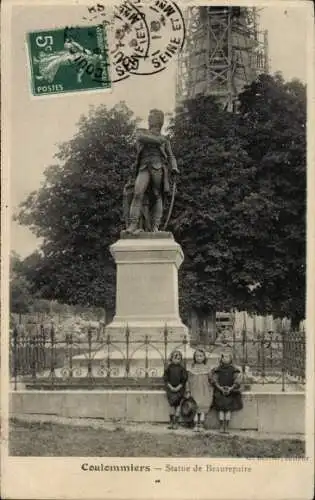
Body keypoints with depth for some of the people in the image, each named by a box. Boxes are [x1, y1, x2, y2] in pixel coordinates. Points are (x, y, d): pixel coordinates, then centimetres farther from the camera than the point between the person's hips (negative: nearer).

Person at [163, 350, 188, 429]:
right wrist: (171, 387, -10)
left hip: (179, 389, -1)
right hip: (170, 388, 1)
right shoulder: (169, 368, 2)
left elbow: (184, 380, -3)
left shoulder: (182, 368, 0)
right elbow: (165, 379, 1)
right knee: (171, 404, 0)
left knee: (177, 405, -2)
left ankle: (176, 422, 2)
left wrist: (178, 388, -12)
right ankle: (171, 422, 6)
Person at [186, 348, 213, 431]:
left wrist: (211, 391, 3)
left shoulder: (206, 368, 4)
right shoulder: (192, 369, 3)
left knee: (203, 409, -1)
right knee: (195, 409, -1)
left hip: (204, 392, 0)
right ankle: (196, 425, 5)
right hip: (195, 391, 0)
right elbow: (189, 381, 6)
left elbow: (211, 380, 8)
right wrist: (188, 391, 2)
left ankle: (201, 425, 5)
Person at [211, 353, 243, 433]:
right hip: (220, 391, 0)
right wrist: (220, 388, -14)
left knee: (228, 408, -10)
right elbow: (214, 380, 1)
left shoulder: (234, 370, 6)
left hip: (231, 391, 0)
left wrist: (231, 388, -15)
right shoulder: (217, 370, 8)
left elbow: (237, 381, -1)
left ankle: (226, 427, -8)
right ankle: (221, 427, -9)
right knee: (221, 408, -10)